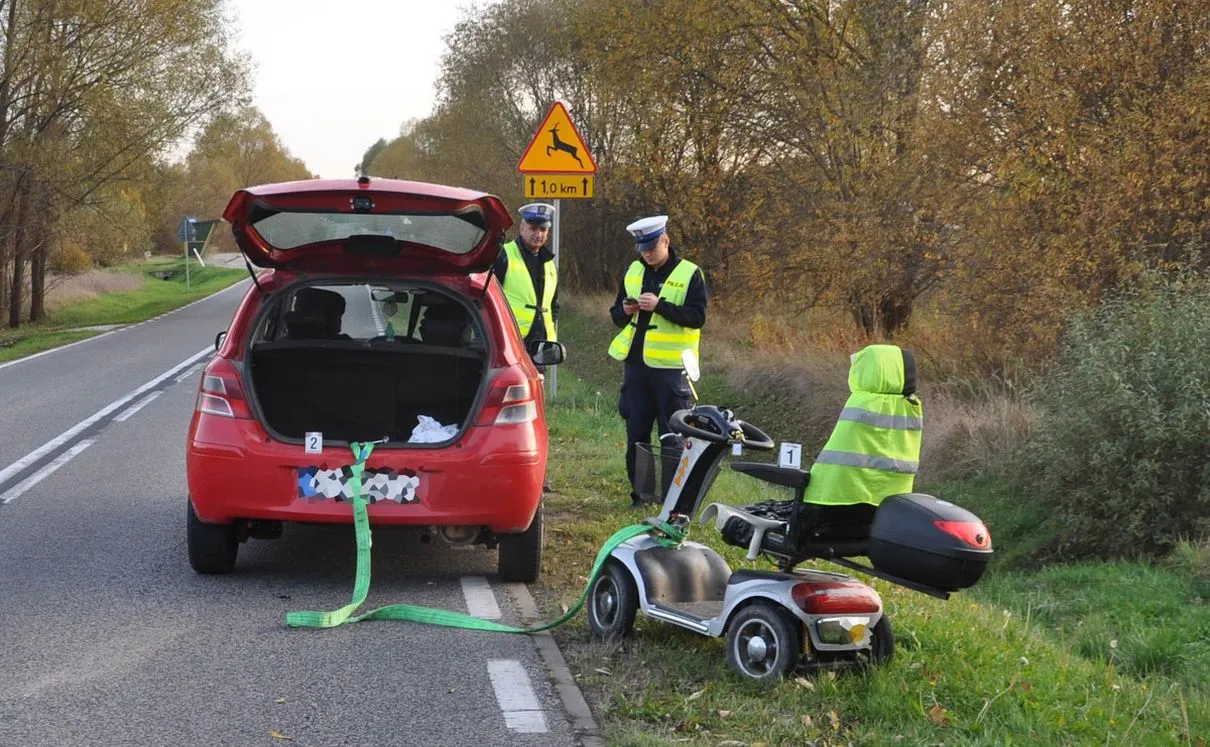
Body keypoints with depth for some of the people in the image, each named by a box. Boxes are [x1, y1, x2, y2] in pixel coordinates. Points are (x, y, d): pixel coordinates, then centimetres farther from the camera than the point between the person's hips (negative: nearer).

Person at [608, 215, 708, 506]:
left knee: (672, 435, -3)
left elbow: (698, 317, -12)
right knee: (636, 433, 8)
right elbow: (616, 315, 17)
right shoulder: (632, 272, 12)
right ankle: (640, 493, 16)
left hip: (670, 366, -5)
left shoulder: (689, 274, -3)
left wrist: (660, 305, -21)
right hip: (636, 363, 5)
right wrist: (625, 311, -7)